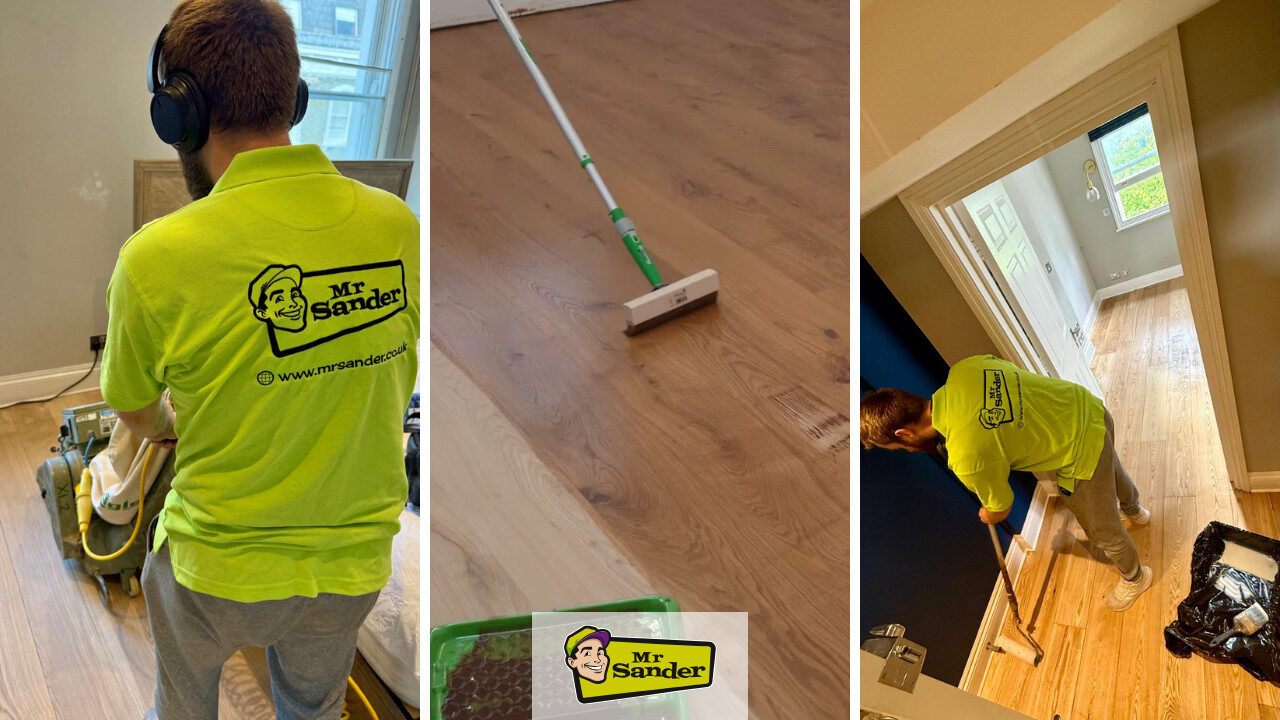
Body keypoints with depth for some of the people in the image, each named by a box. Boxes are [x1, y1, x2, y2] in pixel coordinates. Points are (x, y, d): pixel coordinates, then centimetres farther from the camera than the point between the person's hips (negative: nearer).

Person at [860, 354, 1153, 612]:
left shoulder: (968, 458, -33)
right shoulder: (964, 368, -17)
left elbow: (1000, 508, -12)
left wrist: (988, 516, 12)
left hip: (1083, 456, -7)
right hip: (1091, 410, 8)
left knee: (1103, 531, 25)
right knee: (1114, 473, 41)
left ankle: (1134, 577, 54)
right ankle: (1134, 510, 73)